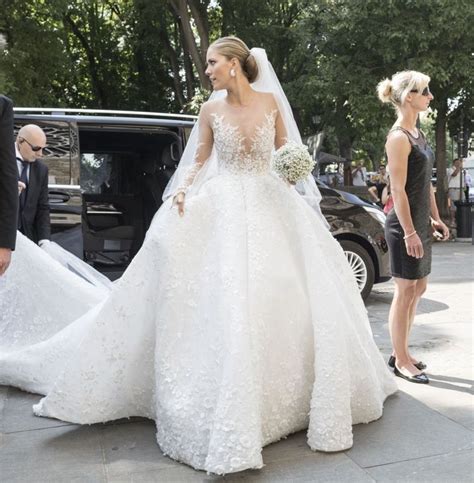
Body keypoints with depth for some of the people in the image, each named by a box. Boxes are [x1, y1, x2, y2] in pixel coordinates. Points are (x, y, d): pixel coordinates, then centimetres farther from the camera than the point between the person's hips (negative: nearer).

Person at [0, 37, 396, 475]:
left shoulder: (270, 101, 3)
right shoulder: (211, 110, 3)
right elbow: (198, 161, 7)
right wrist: (182, 190, -10)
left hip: (270, 205, 1)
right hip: (224, 208, -1)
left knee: (285, 294, 2)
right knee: (225, 302, -7)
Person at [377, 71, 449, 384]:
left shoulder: (417, 133, 13)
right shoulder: (398, 138, -14)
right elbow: (398, 190, -19)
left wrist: (435, 218, 17)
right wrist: (409, 232, -21)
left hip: (421, 223, 9)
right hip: (405, 226, -9)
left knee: (417, 289, 14)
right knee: (406, 291, -1)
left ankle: (401, 353, 27)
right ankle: (401, 362, 12)